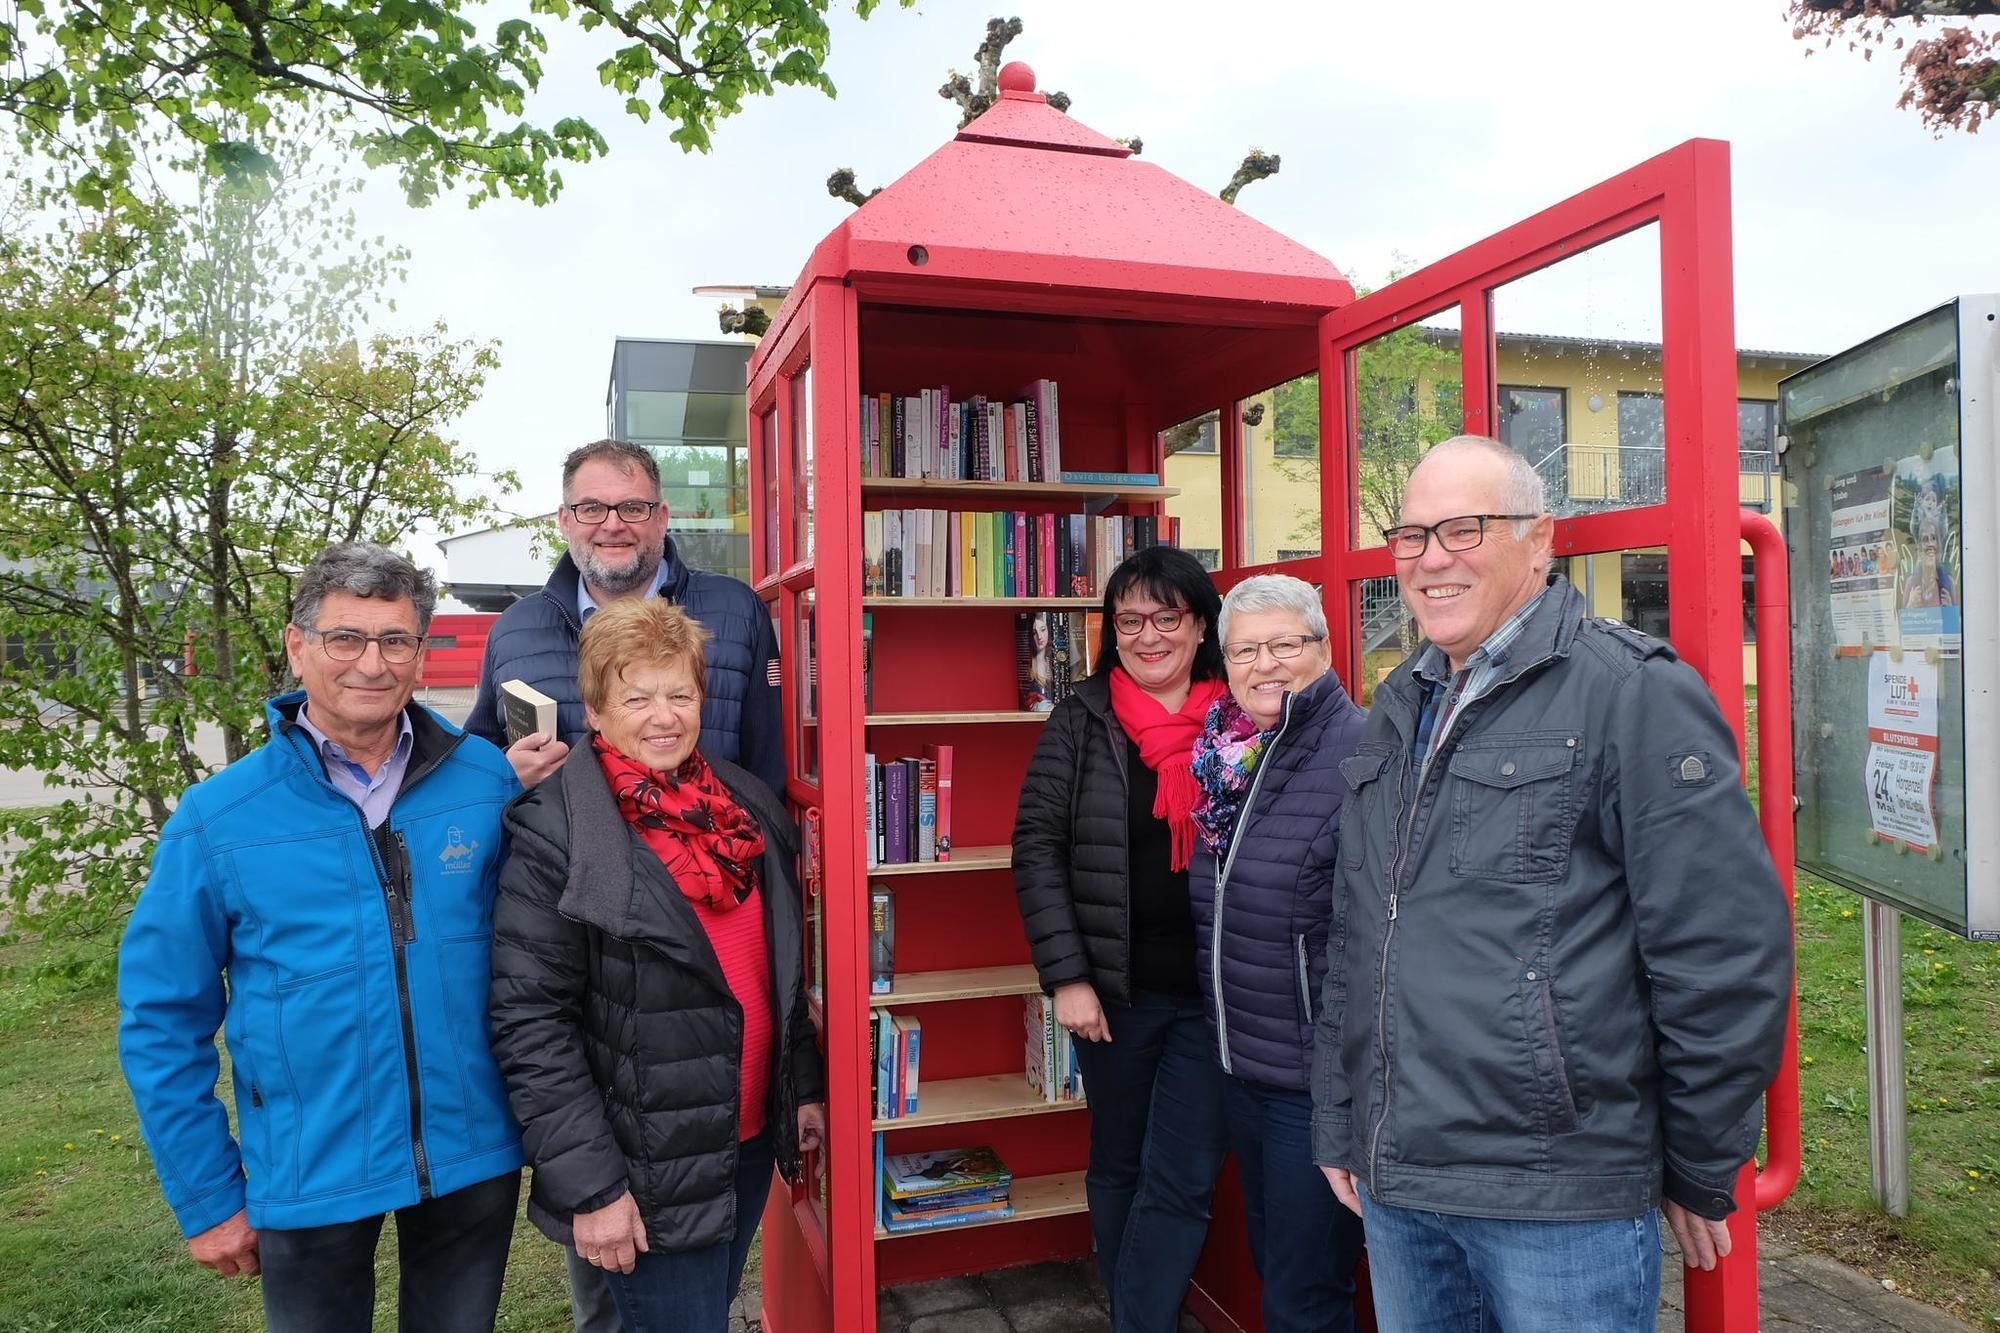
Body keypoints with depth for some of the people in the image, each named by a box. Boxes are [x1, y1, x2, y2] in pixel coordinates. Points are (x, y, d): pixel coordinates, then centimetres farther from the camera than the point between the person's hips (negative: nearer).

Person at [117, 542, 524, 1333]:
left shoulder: (488, 782, -7)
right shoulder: (218, 819, -9)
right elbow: (162, 1019, -2)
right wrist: (207, 1195, 0)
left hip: (473, 1158, 1)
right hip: (310, 1176, -1)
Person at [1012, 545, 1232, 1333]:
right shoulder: (1082, 723, -3)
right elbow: (1037, 847, -5)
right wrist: (1067, 976, -10)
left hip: (1214, 991, 0)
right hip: (1115, 988, 0)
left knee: (1181, 1182, 3)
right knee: (1118, 1166, 16)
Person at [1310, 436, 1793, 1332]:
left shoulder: (1633, 693, -11)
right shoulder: (1398, 712, 11)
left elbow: (1725, 953, -12)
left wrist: (1702, 1176, -5)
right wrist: (1339, 1127, 16)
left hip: (1561, 1200, -6)